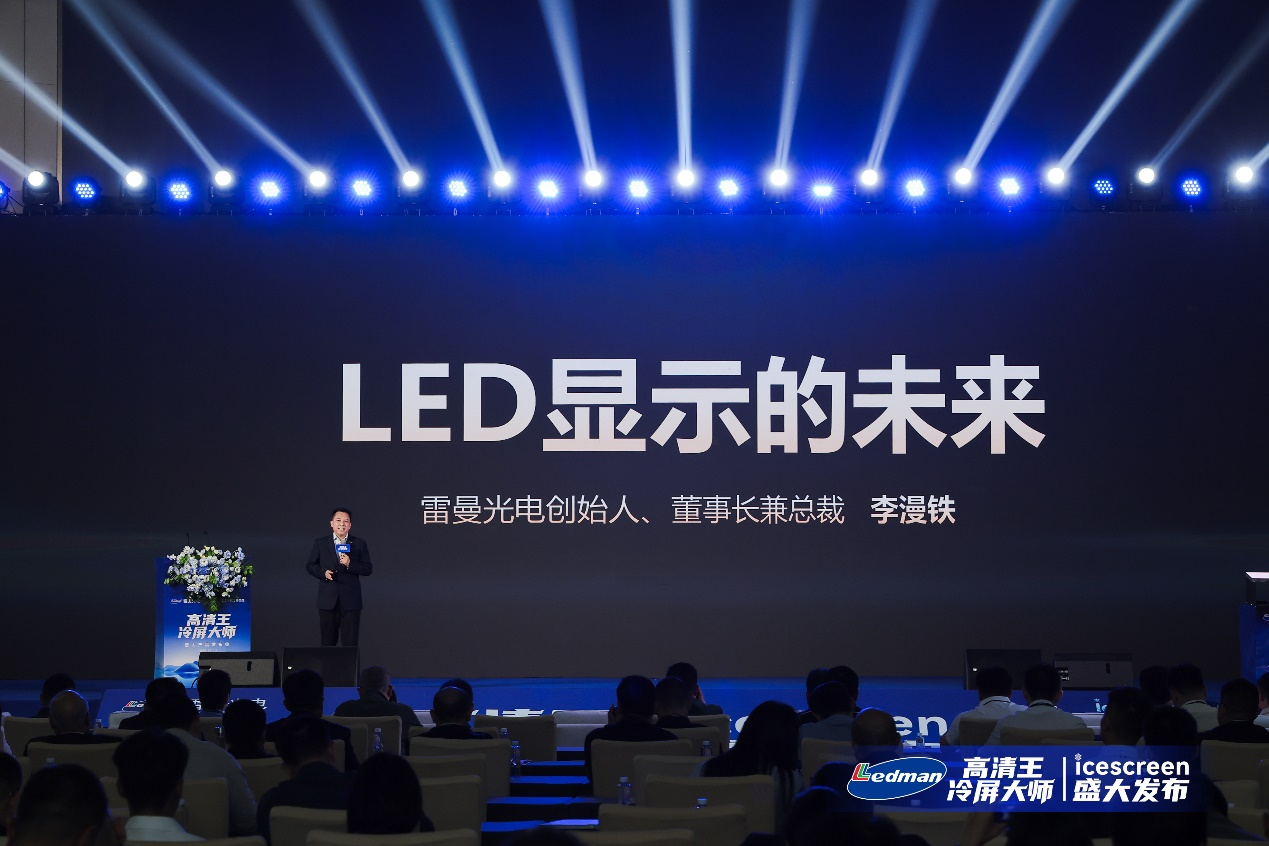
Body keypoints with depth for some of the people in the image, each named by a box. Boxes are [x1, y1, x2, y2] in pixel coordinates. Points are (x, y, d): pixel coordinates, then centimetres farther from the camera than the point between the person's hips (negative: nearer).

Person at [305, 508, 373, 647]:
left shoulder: (359, 544, 5)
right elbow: (311, 566, 10)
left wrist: (350, 564, -15)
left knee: (350, 643, -1)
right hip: (327, 601, 1)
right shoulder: (320, 543, 7)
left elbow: (368, 569, 1)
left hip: (350, 601, -1)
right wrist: (323, 573, -9)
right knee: (328, 641, 8)